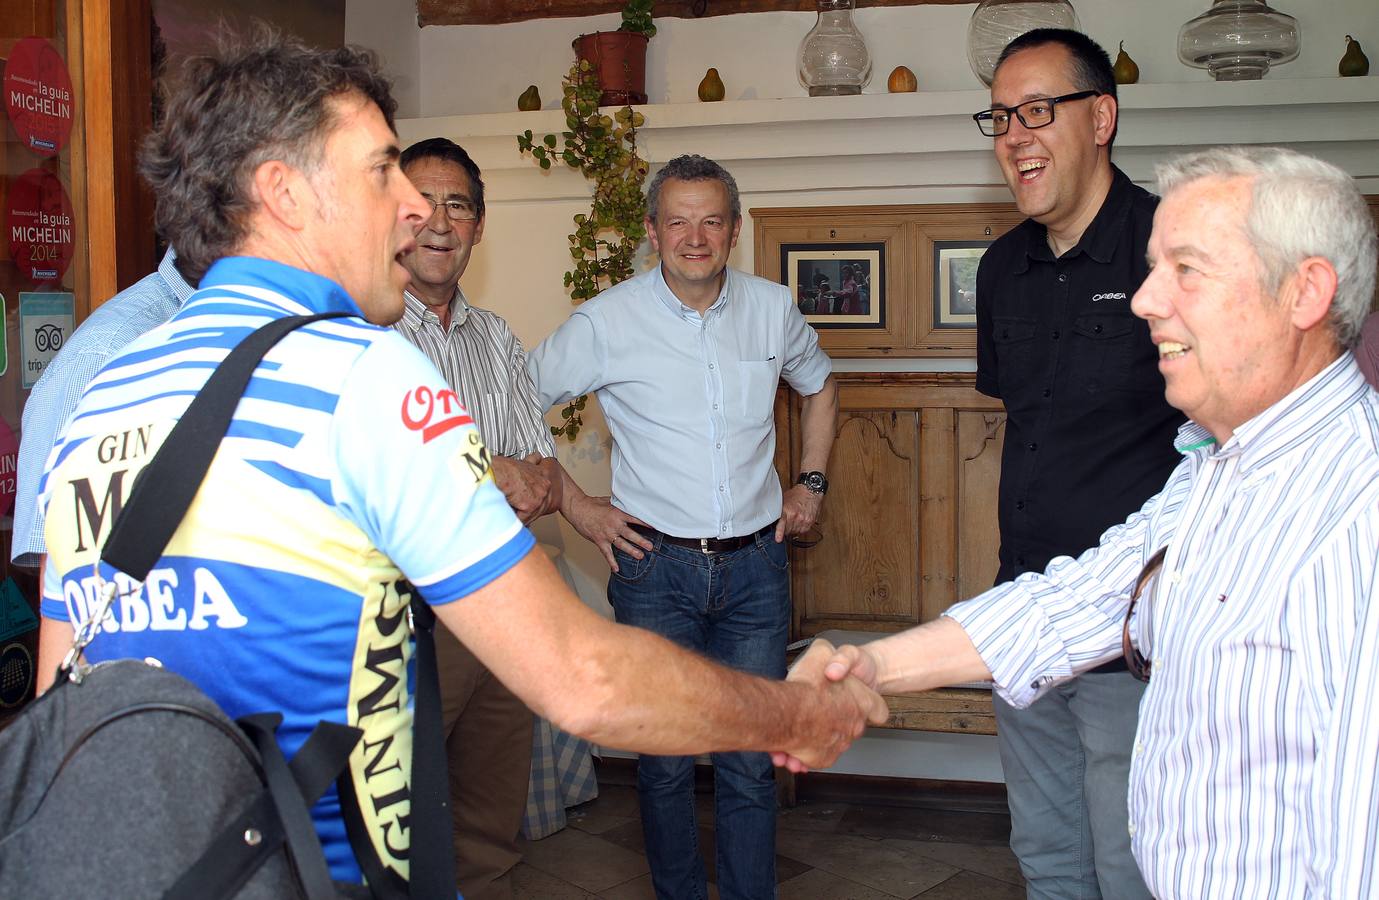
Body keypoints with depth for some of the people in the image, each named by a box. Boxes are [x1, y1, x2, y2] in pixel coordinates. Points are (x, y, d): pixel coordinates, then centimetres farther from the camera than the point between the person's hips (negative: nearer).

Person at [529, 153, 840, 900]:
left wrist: (812, 482, 14)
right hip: (657, 566, -2)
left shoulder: (773, 309, 3)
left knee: (751, 763, 5)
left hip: (755, 564, 2)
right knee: (665, 761, 6)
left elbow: (819, 387, 23)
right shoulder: (606, 322, -6)